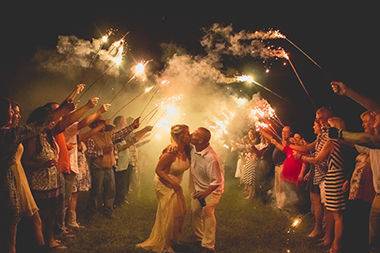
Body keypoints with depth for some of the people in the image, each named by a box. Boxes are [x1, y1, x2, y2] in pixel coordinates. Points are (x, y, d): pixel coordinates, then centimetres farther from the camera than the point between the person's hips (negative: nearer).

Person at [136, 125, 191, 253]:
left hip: (175, 185, 8)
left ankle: (171, 240, 35)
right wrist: (173, 183, -23)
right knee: (168, 215, 2)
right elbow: (158, 170, -22)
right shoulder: (171, 152, -27)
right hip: (165, 185, -8)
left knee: (180, 211, 14)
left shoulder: (185, 150, -5)